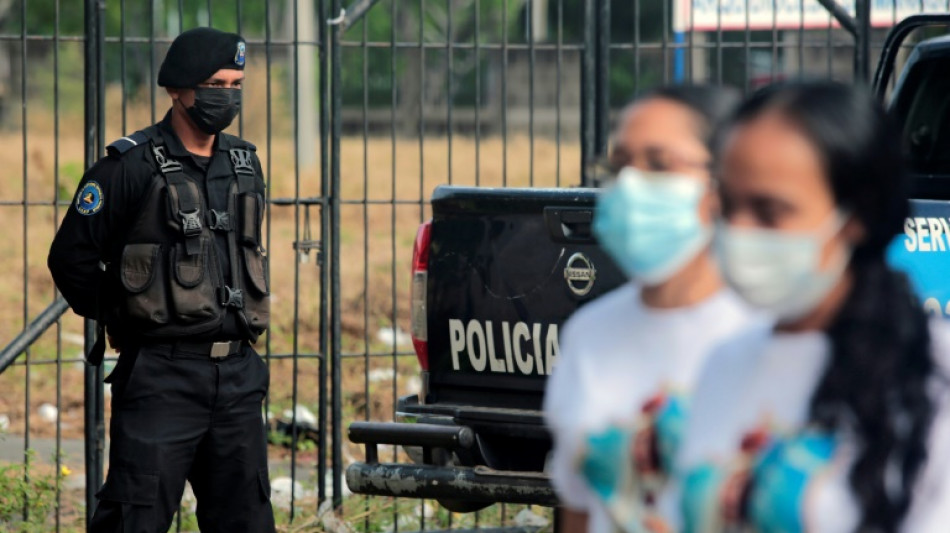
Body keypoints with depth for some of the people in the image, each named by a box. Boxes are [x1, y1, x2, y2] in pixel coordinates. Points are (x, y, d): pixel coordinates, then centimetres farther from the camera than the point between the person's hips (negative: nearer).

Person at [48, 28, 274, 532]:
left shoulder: (244, 164, 13)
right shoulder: (132, 165, -7)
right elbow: (71, 257, -5)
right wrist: (120, 320, 3)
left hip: (237, 375, 6)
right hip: (162, 374, -6)